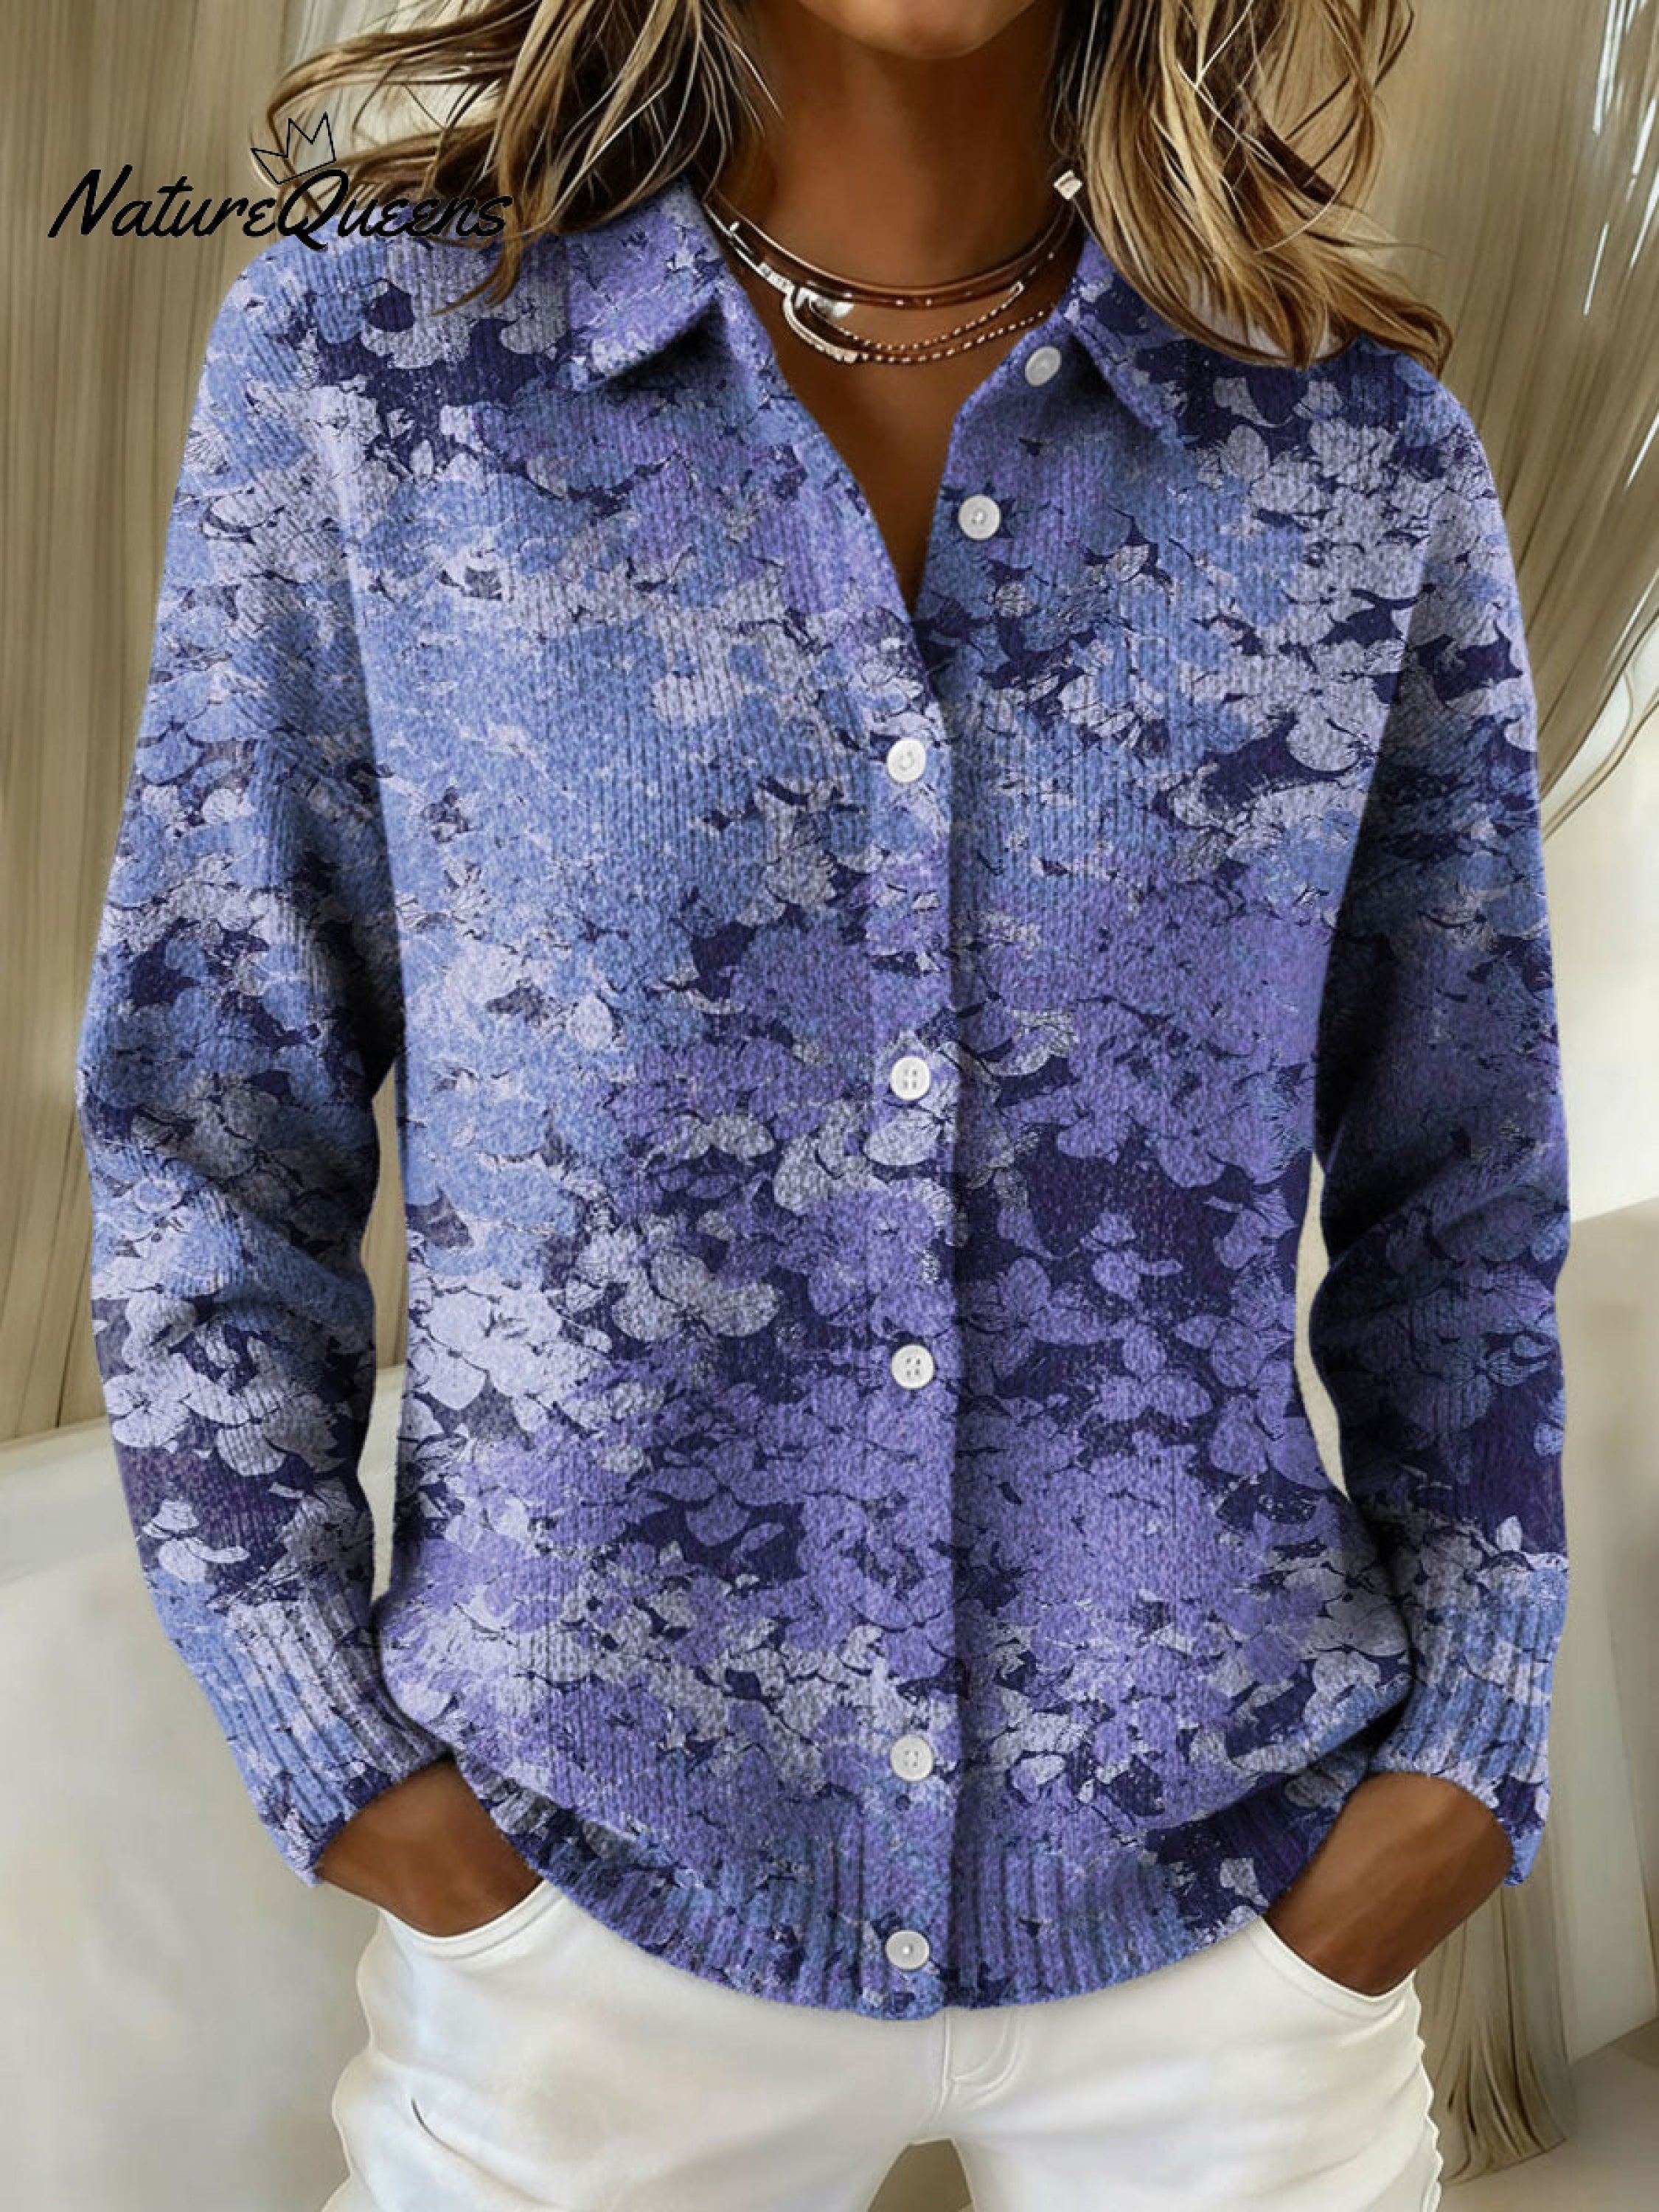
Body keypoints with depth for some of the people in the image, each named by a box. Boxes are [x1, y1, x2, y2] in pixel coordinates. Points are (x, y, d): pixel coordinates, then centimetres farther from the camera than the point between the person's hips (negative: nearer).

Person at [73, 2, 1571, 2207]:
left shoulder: (1367, 446, -2)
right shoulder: (364, 358, -5)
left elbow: (1460, 1192, 5)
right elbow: (204, 1123, -2)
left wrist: (1465, 1755, 0)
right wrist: (344, 1762, -5)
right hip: (591, 1886, 0)